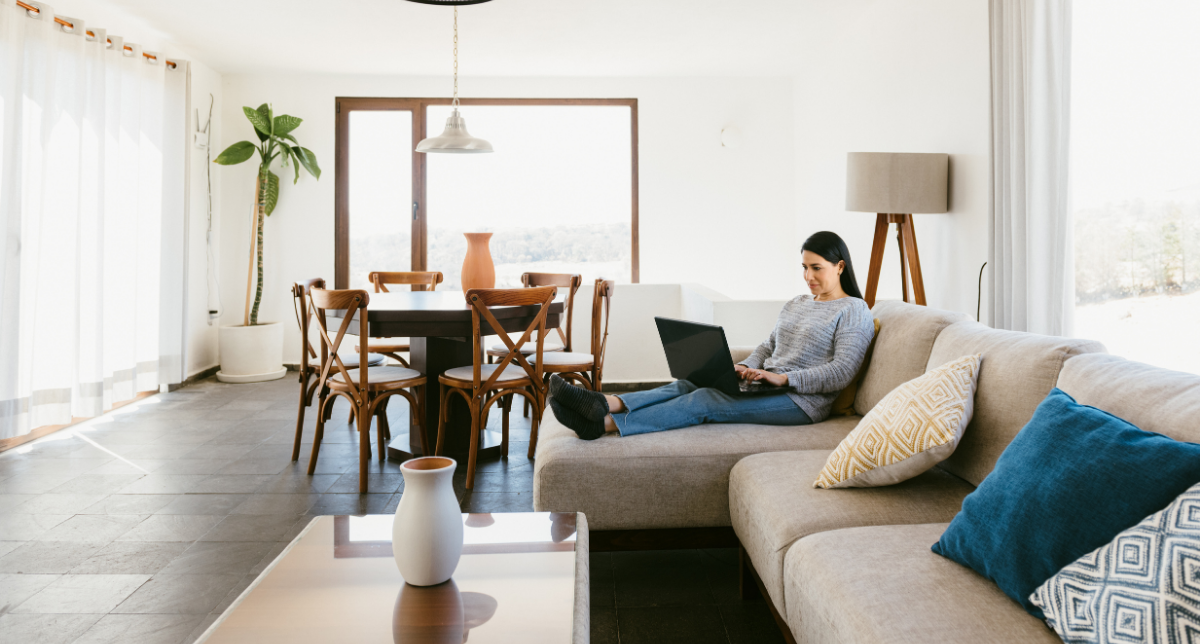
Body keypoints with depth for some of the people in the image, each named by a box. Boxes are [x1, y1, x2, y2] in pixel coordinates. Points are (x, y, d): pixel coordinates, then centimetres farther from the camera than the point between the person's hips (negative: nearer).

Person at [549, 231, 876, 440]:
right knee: (689, 383, -19)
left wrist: (783, 377, -21)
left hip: (800, 400, -7)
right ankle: (606, 403, -38)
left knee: (704, 401, -27)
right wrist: (745, 367, 0)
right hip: (765, 386, 7)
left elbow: (842, 372, -12)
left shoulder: (854, 311, -1)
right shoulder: (796, 304, 23)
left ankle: (606, 424, -39)